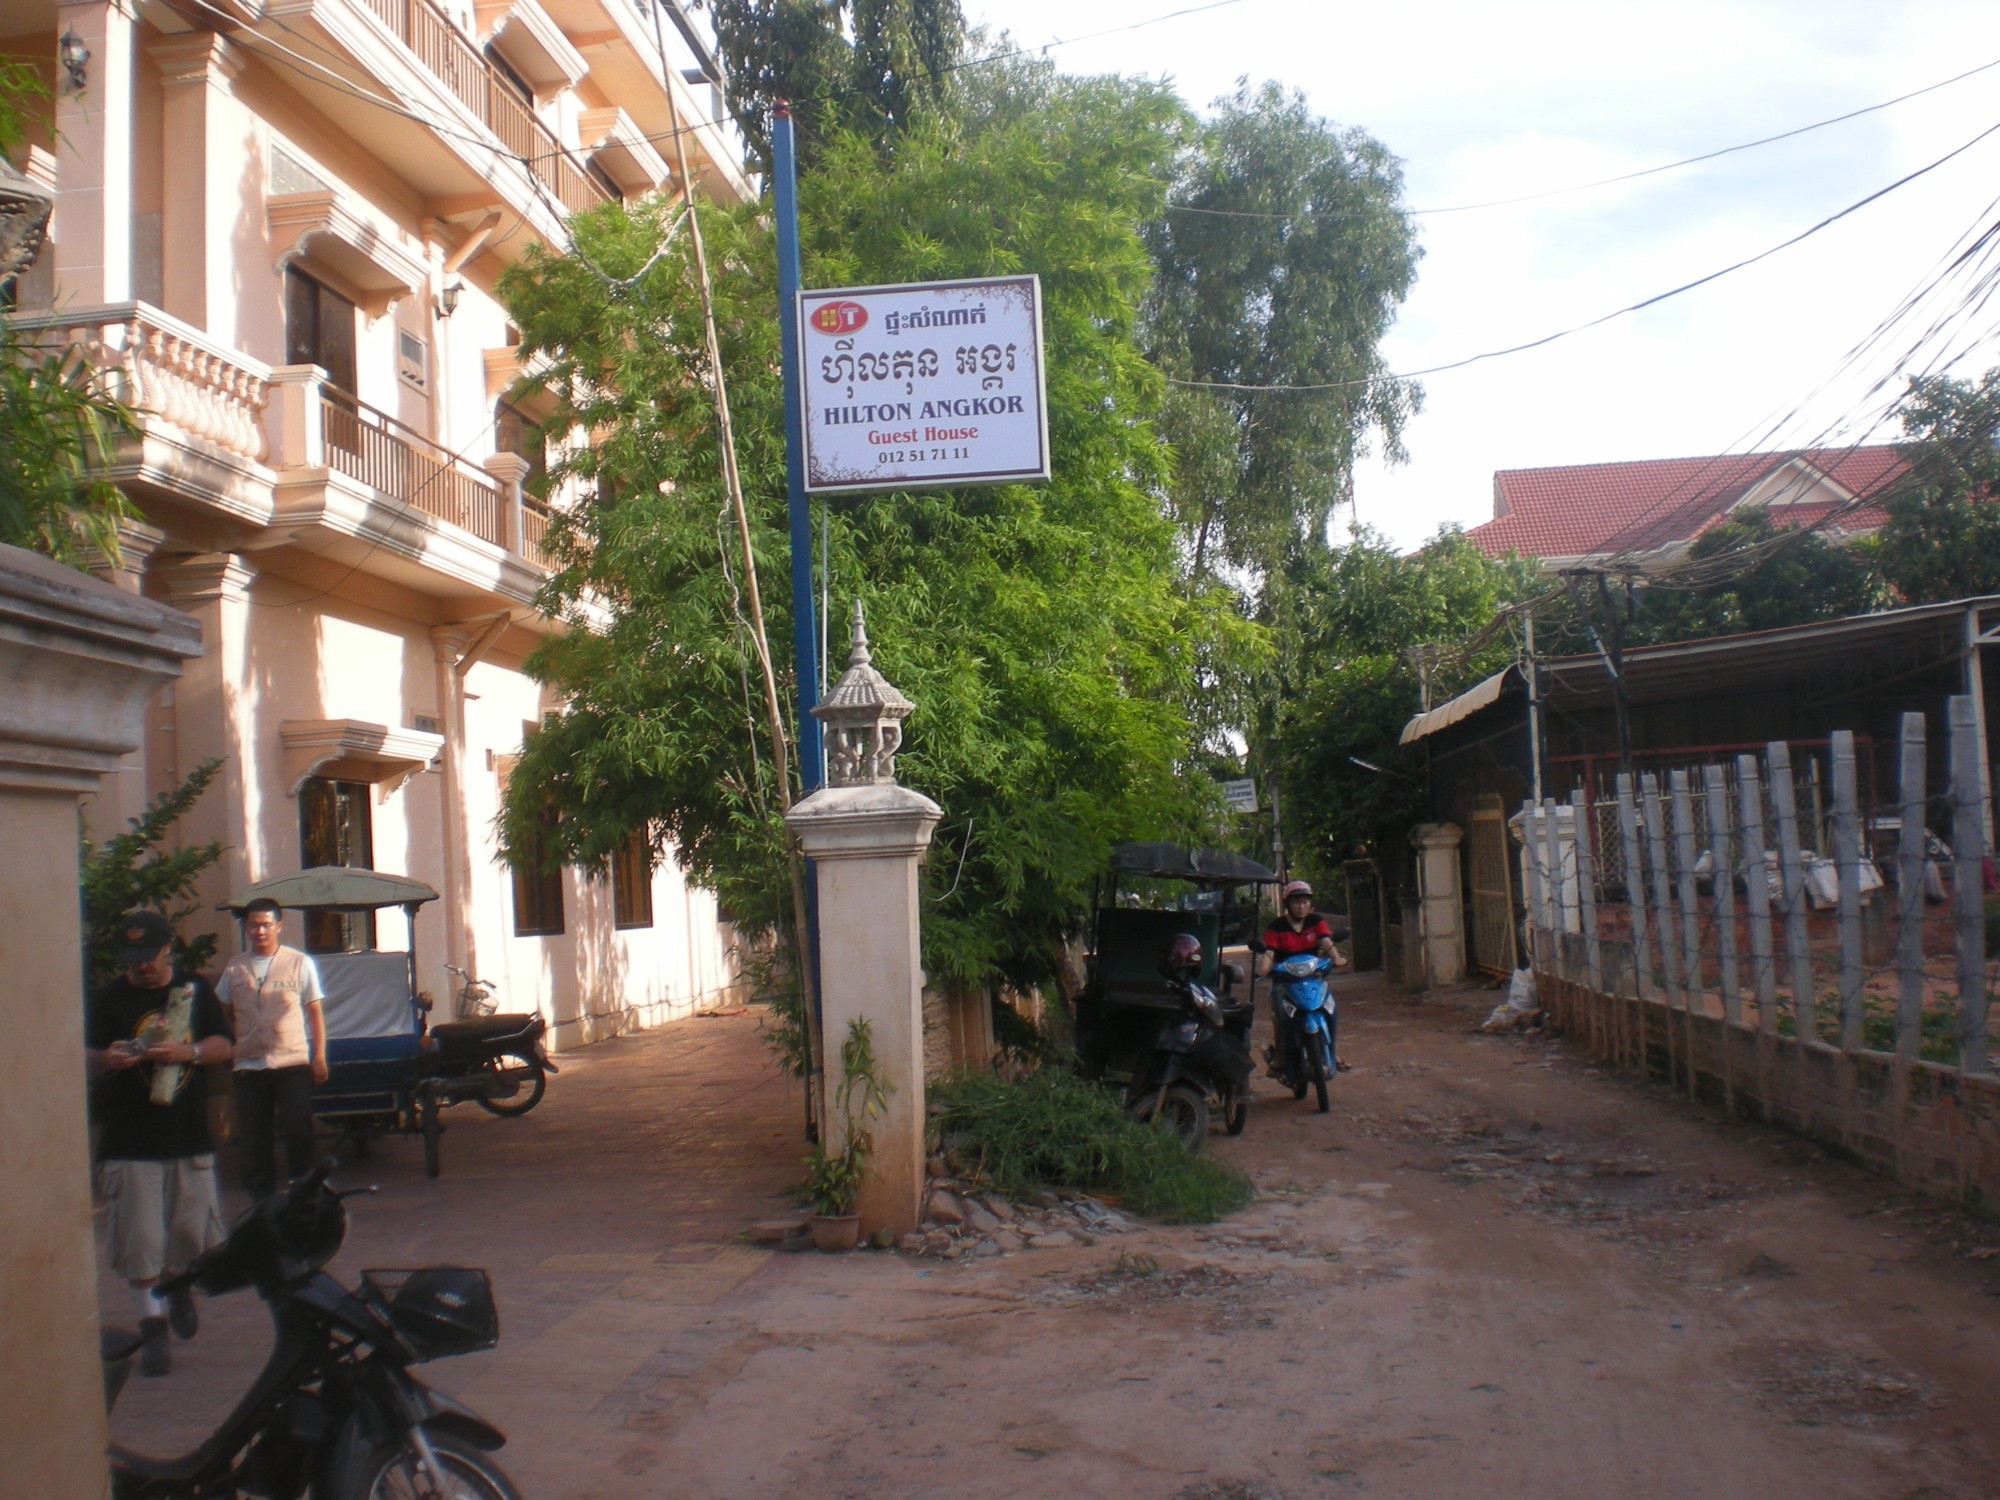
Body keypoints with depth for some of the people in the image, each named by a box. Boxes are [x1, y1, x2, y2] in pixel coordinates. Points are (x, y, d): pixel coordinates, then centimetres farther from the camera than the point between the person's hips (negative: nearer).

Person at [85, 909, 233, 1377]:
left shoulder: (195, 990, 6)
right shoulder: (107, 1000, 0)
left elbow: (223, 1045, 6)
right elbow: (86, 1058, -2)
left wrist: (186, 1052, -14)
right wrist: (109, 1059, -25)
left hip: (189, 1135, 2)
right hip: (129, 1141, -2)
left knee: (193, 1231, 8)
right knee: (139, 1241, -3)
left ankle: (180, 1287, 38)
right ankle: (153, 1326, 8)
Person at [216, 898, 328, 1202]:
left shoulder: (300, 963, 1)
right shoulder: (235, 968, 8)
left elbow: (315, 1013, 3)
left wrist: (319, 1057, -3)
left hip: (292, 1063, -3)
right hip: (249, 1066, 3)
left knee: (298, 1136, -3)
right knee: (254, 1142, 7)